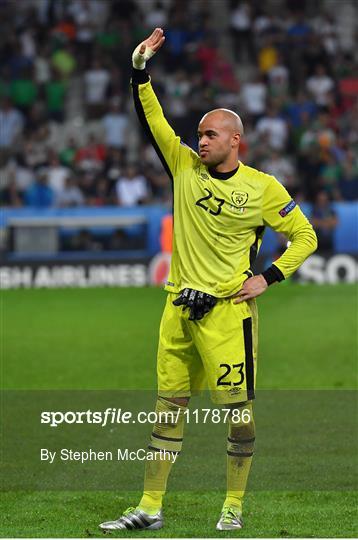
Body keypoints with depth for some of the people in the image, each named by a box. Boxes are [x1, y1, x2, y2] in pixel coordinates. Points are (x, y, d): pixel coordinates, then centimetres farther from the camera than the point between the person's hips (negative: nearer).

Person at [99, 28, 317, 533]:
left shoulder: (262, 187, -2)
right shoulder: (186, 166, 7)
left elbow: (305, 236, 5)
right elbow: (153, 121, 3)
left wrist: (267, 278, -4)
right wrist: (140, 70, -8)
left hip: (228, 309, -4)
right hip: (180, 309, 4)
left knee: (239, 410, -2)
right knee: (169, 406, 7)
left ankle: (234, 505, 12)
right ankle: (150, 508, 11)